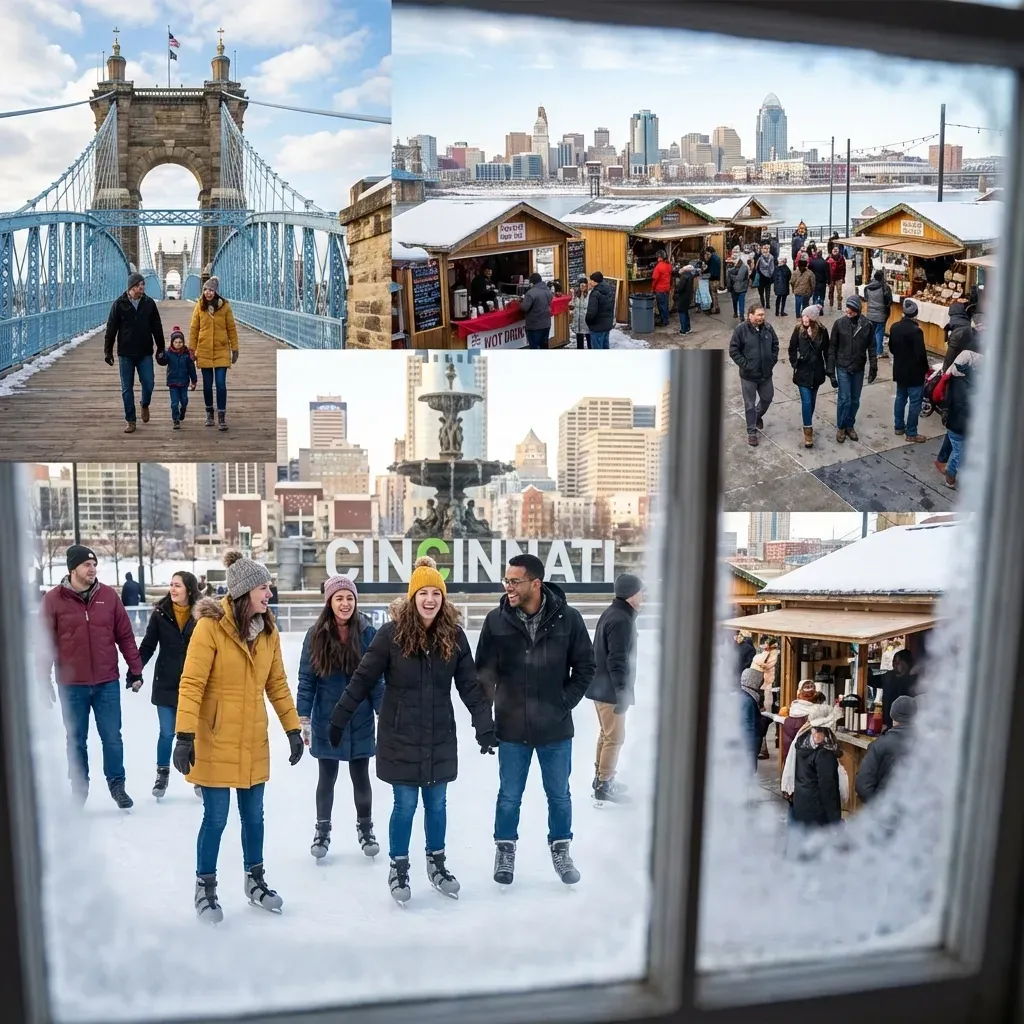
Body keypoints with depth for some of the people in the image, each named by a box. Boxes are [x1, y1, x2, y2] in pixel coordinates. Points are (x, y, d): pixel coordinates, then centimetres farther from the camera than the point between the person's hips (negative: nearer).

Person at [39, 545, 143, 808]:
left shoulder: (108, 595, -1)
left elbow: (125, 636, 3)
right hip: (71, 686, -1)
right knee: (76, 740, 12)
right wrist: (44, 682, -1)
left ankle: (117, 784, 22)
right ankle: (79, 788, 26)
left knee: (112, 737, 7)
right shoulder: (54, 600, -5)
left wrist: (135, 671, 4)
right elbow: (46, 644, -2)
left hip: (107, 683, 1)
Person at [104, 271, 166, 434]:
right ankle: (130, 420, 13)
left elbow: (157, 328, 7)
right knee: (127, 388, 4)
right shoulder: (119, 304, -3)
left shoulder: (149, 303, 1)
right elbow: (111, 329, 0)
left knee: (148, 383, -5)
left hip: (145, 353, 1)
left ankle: (145, 405, 27)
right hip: (125, 353, -1)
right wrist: (108, 351, -1)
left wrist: (161, 348, 8)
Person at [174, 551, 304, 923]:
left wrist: (293, 728, 7)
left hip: (254, 741, 5)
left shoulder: (268, 630, 3)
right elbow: (191, 684, -17)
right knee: (215, 818, 3)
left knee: (254, 816, 15)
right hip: (216, 741, -5)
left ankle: (255, 880, 33)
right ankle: (205, 889, 23)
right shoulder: (211, 626, -16)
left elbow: (277, 683, 9)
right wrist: (185, 735, -22)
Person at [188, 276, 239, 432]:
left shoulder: (225, 306, -4)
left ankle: (222, 418, -1)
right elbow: (194, 329, 5)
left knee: (221, 384, -6)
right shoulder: (199, 306, 0)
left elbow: (231, 328, 1)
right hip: (204, 352, 2)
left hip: (221, 351, -2)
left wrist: (235, 349, 2)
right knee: (207, 385, 9)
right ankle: (209, 413, 25)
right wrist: (192, 349, 3)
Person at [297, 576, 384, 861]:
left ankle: (365, 828, 31)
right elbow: (306, 679, -3)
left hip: (360, 721, 0)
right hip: (326, 722, 0)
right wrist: (303, 719, -6)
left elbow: (377, 678, -1)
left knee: (361, 777, 11)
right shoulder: (316, 634, -6)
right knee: (327, 777, 12)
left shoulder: (368, 633, -7)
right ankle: (322, 829, 30)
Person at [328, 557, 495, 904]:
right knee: (405, 804, 6)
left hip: (440, 737, 3)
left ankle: (437, 863, 34)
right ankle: (398, 868, 26)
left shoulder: (453, 636, -5)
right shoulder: (392, 633, -13)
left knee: (437, 803, 14)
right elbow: (363, 679, -8)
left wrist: (485, 725, -4)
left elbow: (470, 685, 0)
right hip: (400, 737, -3)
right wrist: (339, 719, -6)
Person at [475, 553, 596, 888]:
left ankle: (560, 851, 36)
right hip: (512, 727, 0)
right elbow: (483, 668, 1)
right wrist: (492, 707, -3)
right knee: (509, 796, 14)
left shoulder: (568, 618, -11)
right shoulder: (496, 620, -9)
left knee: (559, 795, 16)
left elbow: (586, 666, 0)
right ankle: (505, 851, 35)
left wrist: (565, 702, -5)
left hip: (556, 727, 0)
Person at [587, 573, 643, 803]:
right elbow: (617, 661, -25)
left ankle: (601, 779, 31)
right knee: (615, 738, 0)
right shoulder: (621, 620, -21)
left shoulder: (611, 613, 10)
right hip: (610, 690, -10)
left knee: (606, 734, 20)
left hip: (601, 687, 10)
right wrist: (623, 693, -22)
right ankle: (603, 786, 8)